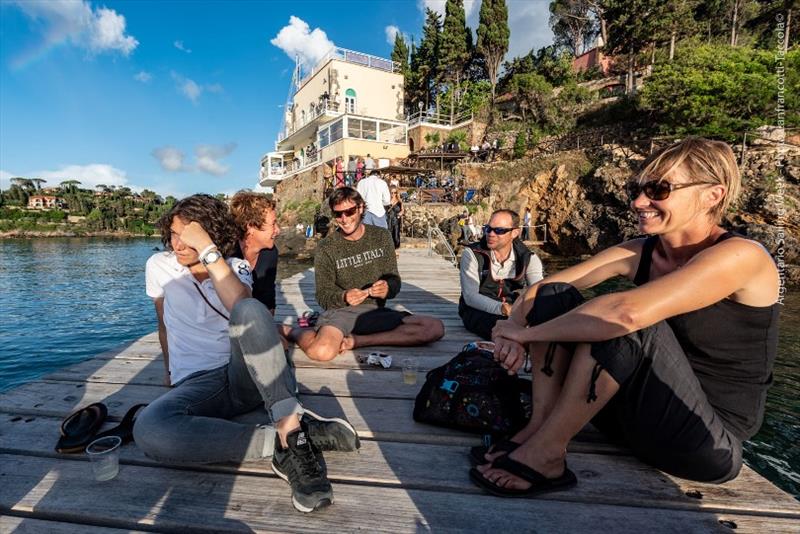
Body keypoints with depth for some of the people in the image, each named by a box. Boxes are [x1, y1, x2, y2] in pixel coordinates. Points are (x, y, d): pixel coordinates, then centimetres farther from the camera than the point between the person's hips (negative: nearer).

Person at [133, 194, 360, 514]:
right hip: (197, 384, 1)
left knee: (250, 310, -36)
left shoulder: (236, 267, 3)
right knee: (148, 431, -36)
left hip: (246, 376, -1)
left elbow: (243, 310, -21)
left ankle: (292, 430, -36)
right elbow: (165, 324, 21)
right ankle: (278, 442, -28)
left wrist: (208, 251, -22)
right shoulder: (159, 266, 7)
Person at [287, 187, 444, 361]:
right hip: (340, 311, -4)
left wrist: (387, 288, -16)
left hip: (376, 311, 4)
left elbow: (394, 279, 9)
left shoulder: (381, 236, 7)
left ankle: (356, 341, -18)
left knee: (435, 328, -19)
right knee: (323, 351, -38)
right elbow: (323, 295, 0)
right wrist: (343, 297, -22)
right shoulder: (326, 248, 0)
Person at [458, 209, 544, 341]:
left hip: (515, 310, 3)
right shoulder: (471, 253, -8)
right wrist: (502, 309, -33)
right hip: (478, 311, -3)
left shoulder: (529, 258, 2)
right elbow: (470, 297, -16)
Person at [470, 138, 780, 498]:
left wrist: (527, 332, -26)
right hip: (641, 414, 6)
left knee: (626, 322, -33)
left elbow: (627, 313, -37)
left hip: (709, 442, -6)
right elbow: (542, 289, -3)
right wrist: (513, 326, -23)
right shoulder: (639, 252, 0)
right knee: (556, 296, -8)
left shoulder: (740, 256, -19)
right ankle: (539, 428, -13)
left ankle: (546, 451, -19)